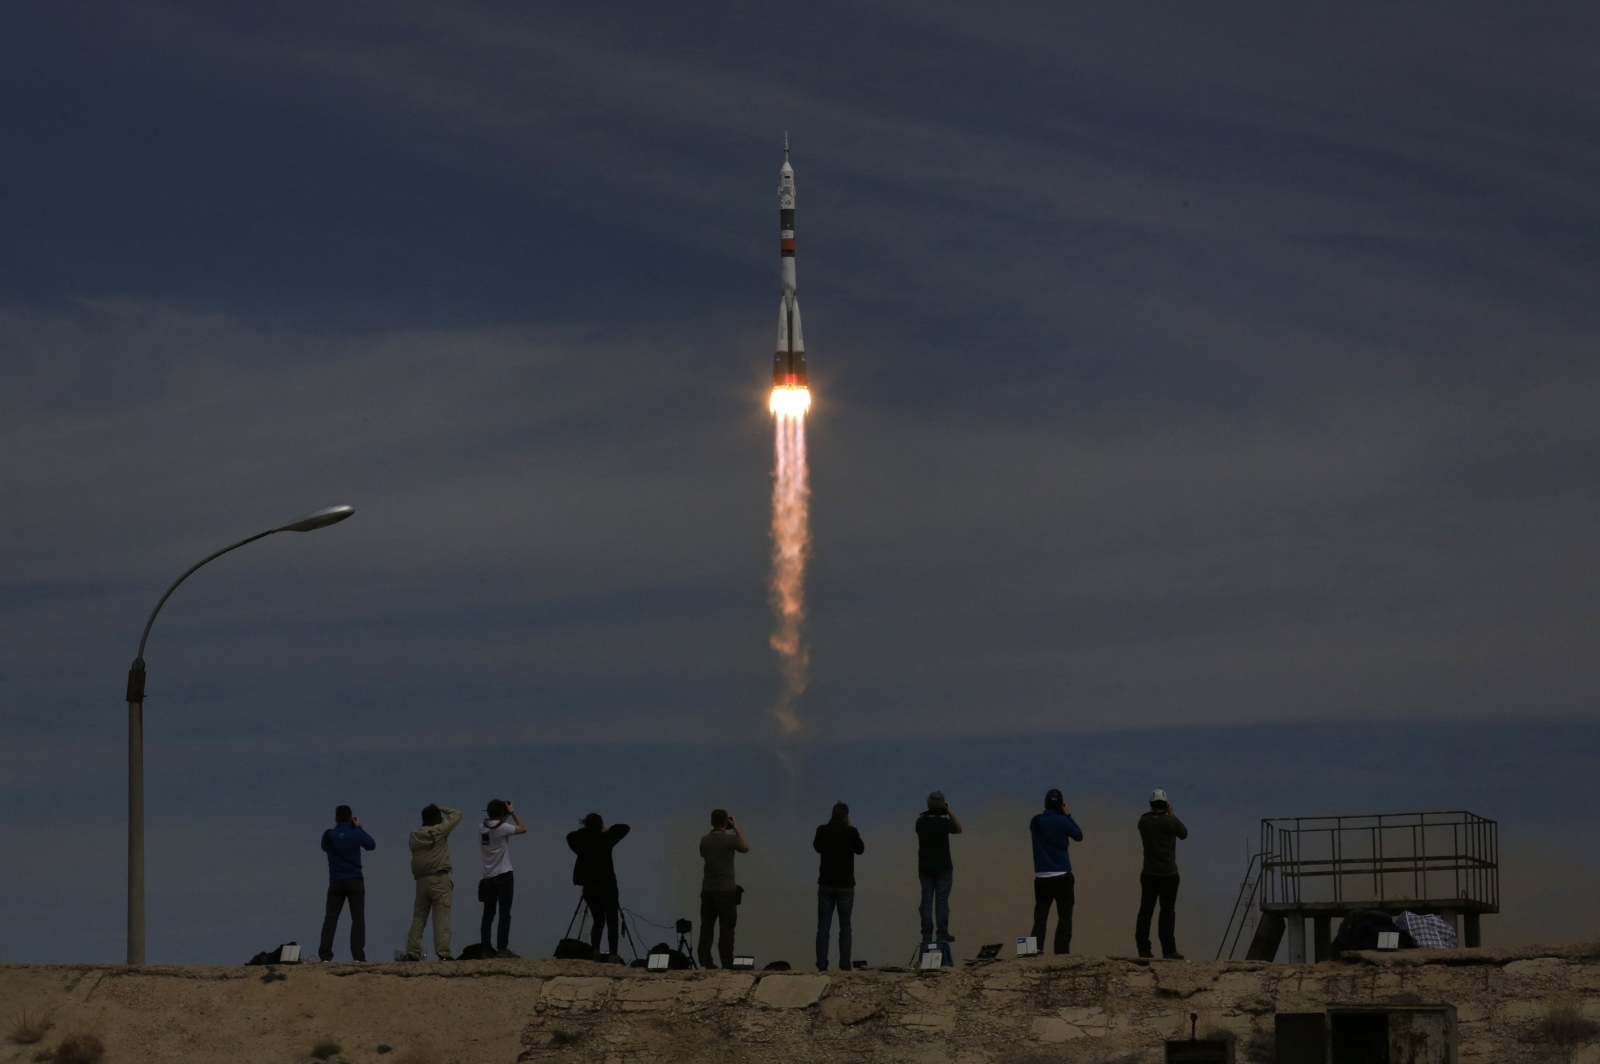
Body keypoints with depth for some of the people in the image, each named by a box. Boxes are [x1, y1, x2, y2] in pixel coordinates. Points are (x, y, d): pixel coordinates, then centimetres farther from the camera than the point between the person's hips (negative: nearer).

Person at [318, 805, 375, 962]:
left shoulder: (329, 835, 0)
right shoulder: (356, 834, -5)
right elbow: (371, 845, 13)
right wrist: (359, 828, 20)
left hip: (336, 883, 2)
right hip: (355, 881, -2)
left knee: (330, 918, 5)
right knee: (358, 918, -2)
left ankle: (325, 955, -4)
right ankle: (358, 956, -12)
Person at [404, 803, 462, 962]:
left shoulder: (415, 834, 7)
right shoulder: (438, 831, -4)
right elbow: (457, 814, 4)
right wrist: (442, 809, 18)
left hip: (421, 880, 5)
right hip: (439, 879, -5)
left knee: (418, 917, 8)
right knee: (441, 917, -7)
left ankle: (412, 951, 3)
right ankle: (443, 952, -14)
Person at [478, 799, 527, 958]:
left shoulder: (482, 829, 7)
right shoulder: (502, 827, -13)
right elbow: (523, 829, -4)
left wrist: (505, 817, 22)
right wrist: (512, 813, 4)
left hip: (488, 878, 6)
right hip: (503, 876, -6)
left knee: (488, 915, 6)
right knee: (504, 914, -5)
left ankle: (486, 948, 4)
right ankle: (502, 948, -10)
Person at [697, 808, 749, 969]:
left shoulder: (705, 840, 2)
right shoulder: (730, 839, -11)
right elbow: (745, 848, 7)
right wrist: (736, 829, 12)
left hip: (708, 890, 4)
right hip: (726, 890, -4)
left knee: (706, 927, 7)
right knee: (727, 928, -1)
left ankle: (705, 962, 3)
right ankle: (727, 963, -5)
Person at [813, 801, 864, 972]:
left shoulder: (823, 831, -5)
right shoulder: (851, 832, -9)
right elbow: (860, 849, 9)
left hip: (826, 884, 1)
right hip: (846, 885, -1)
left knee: (823, 926, 4)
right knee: (845, 926, 5)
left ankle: (822, 965, -2)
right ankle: (844, 965, -1)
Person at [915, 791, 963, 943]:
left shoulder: (921, 822, -5)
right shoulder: (944, 822, -16)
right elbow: (958, 829, 1)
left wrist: (928, 814, 11)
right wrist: (951, 813, 4)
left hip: (925, 867, 4)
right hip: (943, 867, -4)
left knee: (926, 900, 8)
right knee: (942, 900, 2)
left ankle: (927, 934, 6)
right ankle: (942, 934, 2)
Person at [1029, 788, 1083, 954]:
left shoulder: (1036, 822, 3)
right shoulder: (1063, 821, -8)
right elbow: (1079, 836, 6)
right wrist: (1068, 815, 12)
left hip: (1042, 878, 3)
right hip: (1062, 877, -3)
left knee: (1040, 918, 6)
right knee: (1064, 917, 0)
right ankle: (1061, 953, -8)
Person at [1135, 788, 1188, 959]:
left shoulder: (1144, 822, 1)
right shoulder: (1170, 821, -10)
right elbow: (1184, 834, 7)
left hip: (1149, 874, 4)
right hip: (1168, 874, -4)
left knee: (1145, 911, 7)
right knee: (1167, 911, -4)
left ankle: (1143, 948, 6)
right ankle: (1168, 950, -7)